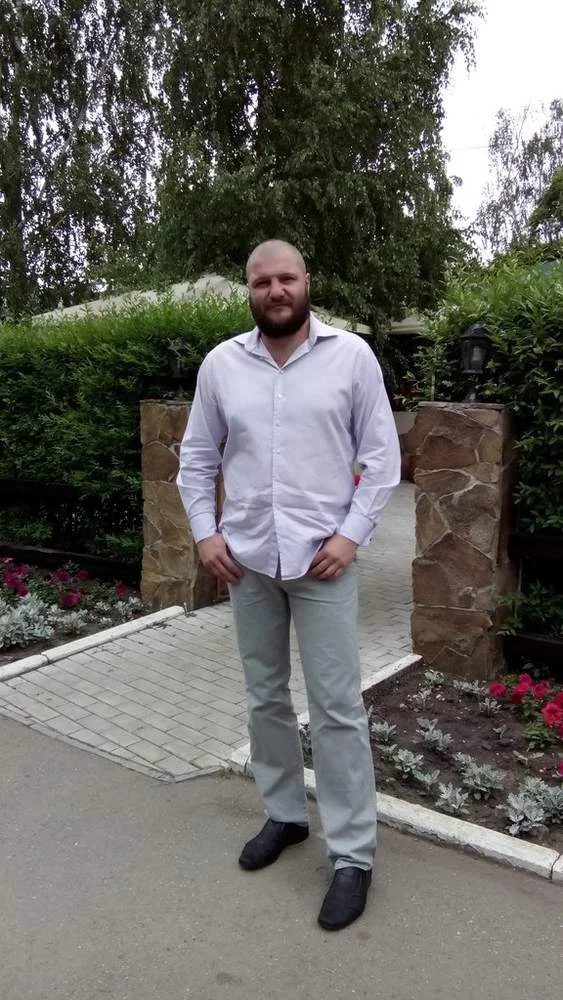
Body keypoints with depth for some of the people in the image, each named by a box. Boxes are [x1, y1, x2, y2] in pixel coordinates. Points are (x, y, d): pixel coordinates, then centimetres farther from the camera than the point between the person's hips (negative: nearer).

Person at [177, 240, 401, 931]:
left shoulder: (351, 355, -3)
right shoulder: (220, 363, 4)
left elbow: (381, 455, -2)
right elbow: (196, 458, 10)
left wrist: (351, 533, -10)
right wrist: (204, 533, -1)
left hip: (322, 558, -3)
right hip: (246, 559, 4)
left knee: (336, 707, 1)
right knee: (265, 698, 15)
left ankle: (352, 854, 15)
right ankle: (284, 814, 34)